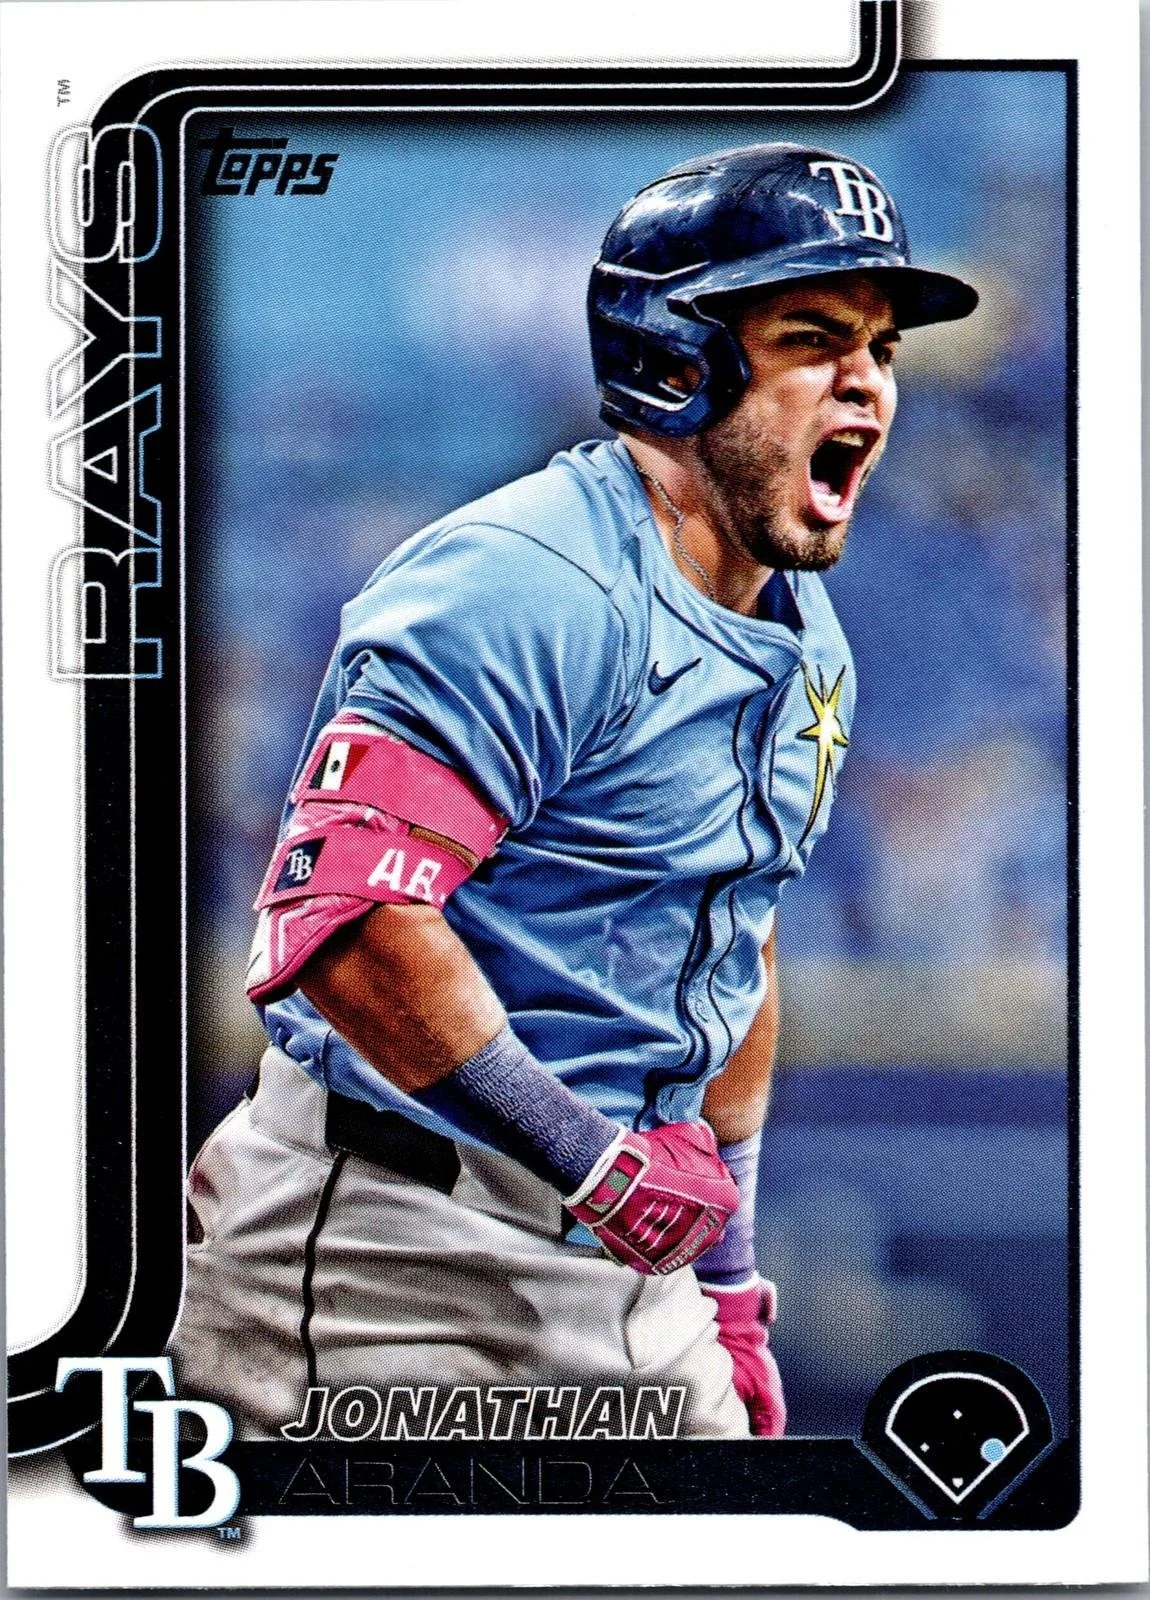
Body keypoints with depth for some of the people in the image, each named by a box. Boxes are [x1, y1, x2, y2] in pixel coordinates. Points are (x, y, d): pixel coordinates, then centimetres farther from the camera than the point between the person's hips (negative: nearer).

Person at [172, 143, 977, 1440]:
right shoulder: (531, 590, -18)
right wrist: (594, 1161, -22)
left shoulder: (803, 648, 12)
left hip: (618, 1262, 9)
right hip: (388, 1270, -8)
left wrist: (726, 1280, 20)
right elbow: (340, 918, -28)